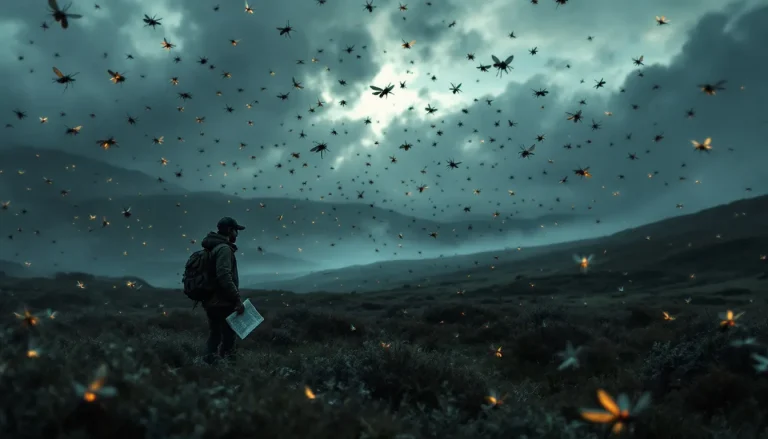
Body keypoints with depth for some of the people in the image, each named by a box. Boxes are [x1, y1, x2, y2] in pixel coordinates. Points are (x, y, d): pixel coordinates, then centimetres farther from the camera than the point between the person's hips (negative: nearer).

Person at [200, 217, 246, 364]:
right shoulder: (224, 248, -12)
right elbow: (224, 276, -24)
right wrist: (238, 299, -22)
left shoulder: (212, 248, 17)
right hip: (223, 303, -10)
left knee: (214, 336, 13)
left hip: (211, 302, 10)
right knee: (228, 339, -7)